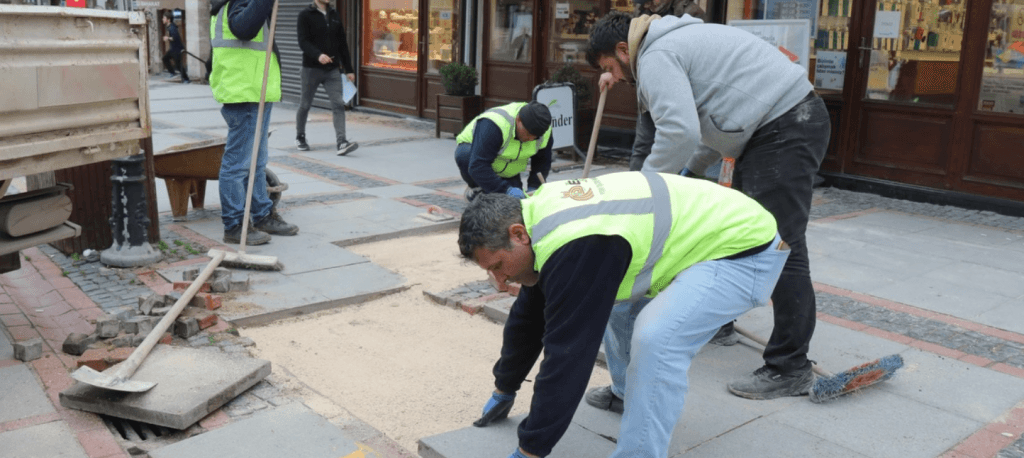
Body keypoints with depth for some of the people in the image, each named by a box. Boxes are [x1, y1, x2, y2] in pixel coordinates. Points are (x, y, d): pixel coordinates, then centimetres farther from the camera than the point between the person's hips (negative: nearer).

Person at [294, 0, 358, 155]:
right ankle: (300, 137, 30)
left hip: (333, 70, 3)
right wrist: (318, 55, -32)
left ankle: (342, 143, -17)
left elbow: (342, 43, 14)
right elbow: (303, 42, -14)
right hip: (311, 68, -3)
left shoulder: (334, 15, 12)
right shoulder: (305, 15, -3)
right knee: (305, 105, 10)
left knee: (338, 104, -10)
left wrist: (348, 69, 11)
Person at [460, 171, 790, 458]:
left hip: (746, 248, -10)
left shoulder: (575, 247, -31)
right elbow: (529, 316, 13)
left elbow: (567, 354, -27)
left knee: (657, 338, -27)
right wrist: (504, 390, 23)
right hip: (708, 229, 10)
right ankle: (632, 394, 34)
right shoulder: (543, 214, 0)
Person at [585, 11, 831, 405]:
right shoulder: (675, 39, 23)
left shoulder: (655, 56, -10)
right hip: (781, 122, 11)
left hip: (786, 131, -11)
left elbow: (679, 132, -23)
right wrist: (688, 168, 20)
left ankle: (790, 369, -5)